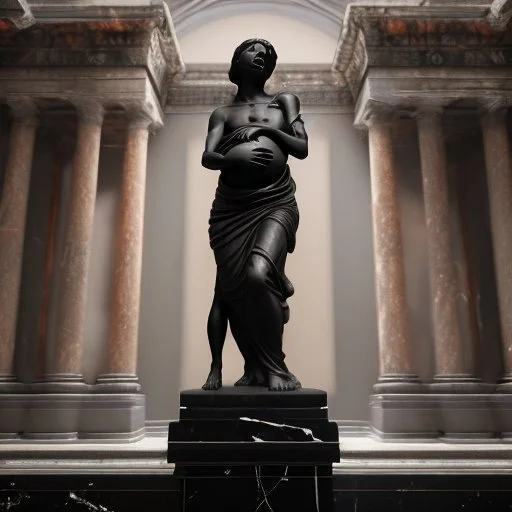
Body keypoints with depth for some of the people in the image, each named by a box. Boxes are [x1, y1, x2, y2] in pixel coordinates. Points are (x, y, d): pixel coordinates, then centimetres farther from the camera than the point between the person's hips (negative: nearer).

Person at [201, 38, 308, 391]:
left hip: (276, 202, -2)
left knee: (257, 274, -24)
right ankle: (254, 367, 11)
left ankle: (275, 365, -9)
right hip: (230, 205, 2)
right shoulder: (223, 113, 18)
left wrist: (265, 130, -4)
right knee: (230, 286, -4)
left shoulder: (285, 101, 20)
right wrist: (233, 157, -20)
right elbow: (207, 157, 1)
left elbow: (302, 149, 9)